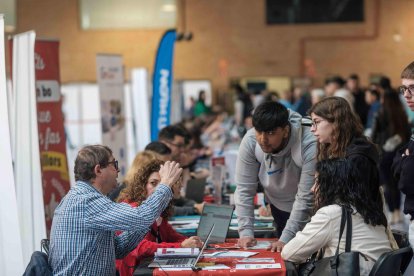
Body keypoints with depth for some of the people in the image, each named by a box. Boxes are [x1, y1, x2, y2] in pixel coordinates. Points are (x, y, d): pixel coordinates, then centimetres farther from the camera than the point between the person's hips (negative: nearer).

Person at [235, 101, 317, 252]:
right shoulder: (250, 141, -23)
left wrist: (285, 239, -32)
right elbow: (244, 189, -16)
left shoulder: (309, 147, -34)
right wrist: (246, 232, -23)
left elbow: (306, 198, -30)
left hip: (311, 213, -3)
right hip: (279, 206, 3)